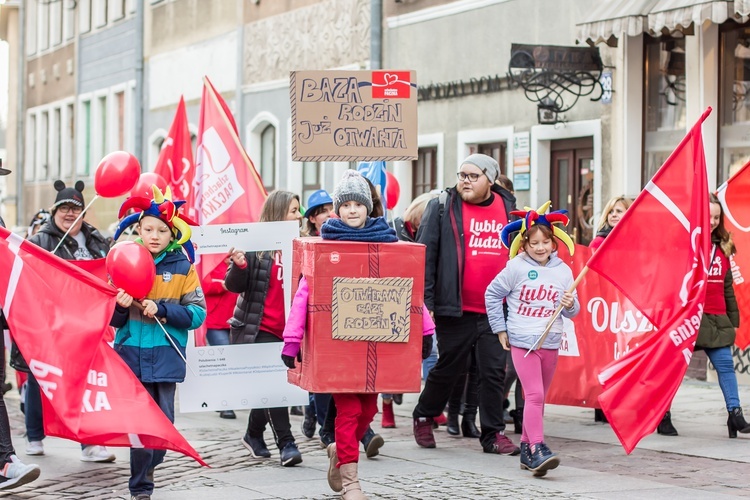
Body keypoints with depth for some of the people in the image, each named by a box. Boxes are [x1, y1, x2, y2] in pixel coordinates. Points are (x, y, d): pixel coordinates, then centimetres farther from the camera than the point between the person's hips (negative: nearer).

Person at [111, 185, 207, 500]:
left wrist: (162, 309, -15)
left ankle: (147, 469, 27)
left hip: (167, 356, 1)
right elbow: (112, 319, 5)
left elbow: (198, 313, -3)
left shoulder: (182, 267, 3)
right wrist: (119, 307, -18)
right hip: (133, 354, -1)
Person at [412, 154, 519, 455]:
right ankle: (424, 416, 29)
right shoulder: (442, 207, -1)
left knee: (494, 371, 3)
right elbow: (425, 255, -3)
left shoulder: (507, 207, 10)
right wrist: (425, 302, -8)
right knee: (449, 367, 7)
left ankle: (494, 434, 10)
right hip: (456, 308, -3)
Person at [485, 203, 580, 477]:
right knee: (534, 395, -15)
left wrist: (570, 305, -13)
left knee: (538, 398, 10)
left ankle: (526, 448, 19)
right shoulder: (516, 268, -5)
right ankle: (537, 449, -18)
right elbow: (492, 294, 4)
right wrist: (500, 328, 3)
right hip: (522, 341, -4)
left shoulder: (563, 271, 5)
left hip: (551, 342, 4)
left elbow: (572, 311, 10)